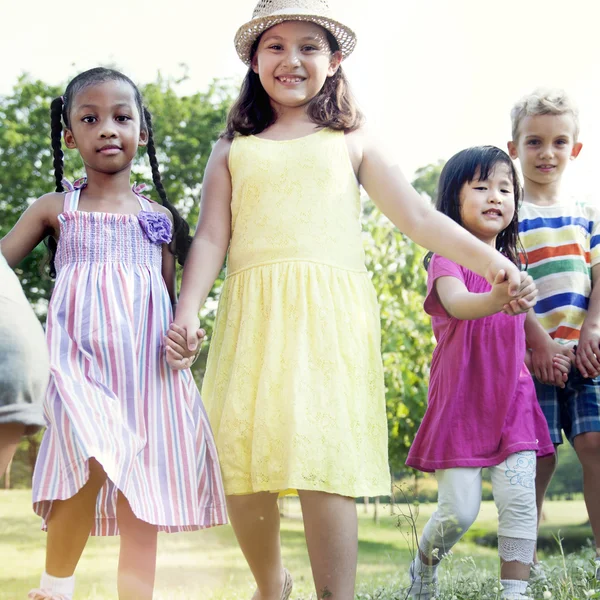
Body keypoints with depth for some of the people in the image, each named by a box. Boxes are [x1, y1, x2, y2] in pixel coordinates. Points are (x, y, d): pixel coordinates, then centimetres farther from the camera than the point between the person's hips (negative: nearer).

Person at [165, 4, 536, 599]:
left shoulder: (350, 142, 16)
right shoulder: (232, 151, 18)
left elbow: (419, 218, 12)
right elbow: (210, 240, 12)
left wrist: (495, 262, 3)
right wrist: (186, 313, -3)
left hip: (329, 318, -1)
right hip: (252, 319, 2)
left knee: (325, 459, -15)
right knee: (241, 464, -1)